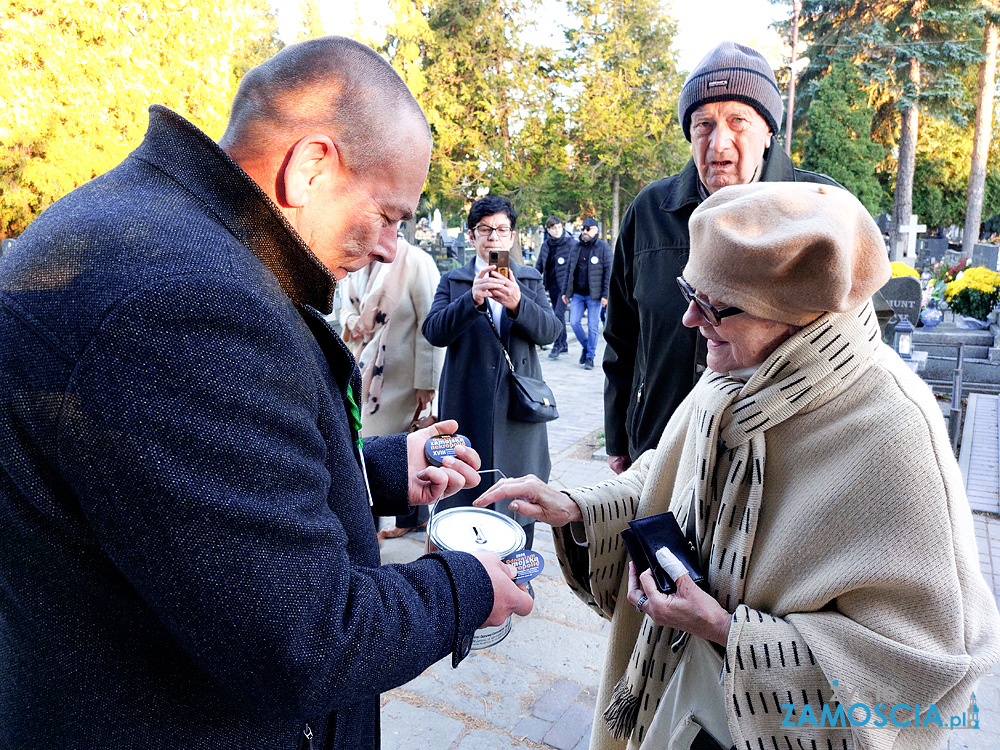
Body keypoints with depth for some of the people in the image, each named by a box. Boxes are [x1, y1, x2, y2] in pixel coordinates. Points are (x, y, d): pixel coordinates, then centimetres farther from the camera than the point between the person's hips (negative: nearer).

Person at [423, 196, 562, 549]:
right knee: (465, 493, 3)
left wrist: (517, 303, -22)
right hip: (468, 404, -1)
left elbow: (550, 331, -3)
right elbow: (434, 332, -7)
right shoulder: (452, 281, 8)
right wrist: (472, 299, -22)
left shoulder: (531, 280, 12)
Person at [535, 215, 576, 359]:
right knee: (558, 315, 13)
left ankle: (557, 345, -3)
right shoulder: (546, 244, 7)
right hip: (552, 285, 6)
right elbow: (539, 265, 17)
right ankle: (563, 345, 25)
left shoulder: (571, 244, -8)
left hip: (564, 285, -6)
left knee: (559, 314, -13)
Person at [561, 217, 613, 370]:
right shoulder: (576, 248, 12)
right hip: (577, 294, 4)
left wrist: (605, 294, -12)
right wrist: (565, 292, 11)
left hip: (594, 295, -4)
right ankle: (586, 347, 22)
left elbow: (609, 272, -6)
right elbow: (569, 270, 16)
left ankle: (590, 357, 11)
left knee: (593, 326, 0)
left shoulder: (603, 248, -3)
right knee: (574, 322, -2)